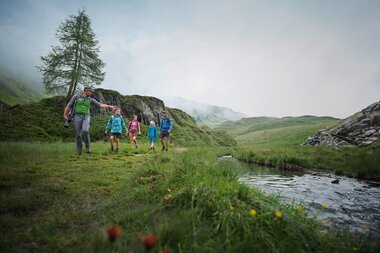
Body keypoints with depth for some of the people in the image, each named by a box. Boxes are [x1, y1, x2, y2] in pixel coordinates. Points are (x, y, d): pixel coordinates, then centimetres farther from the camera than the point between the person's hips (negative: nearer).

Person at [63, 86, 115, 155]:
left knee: (85, 130, -26)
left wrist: (109, 106, -8)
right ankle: (79, 150, 12)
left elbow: (100, 105, 4)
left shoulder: (90, 99, 11)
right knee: (78, 134, -2)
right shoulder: (76, 97, 6)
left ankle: (88, 146, -12)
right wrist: (65, 115, -6)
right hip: (77, 117, 0)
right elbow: (69, 106, 5)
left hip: (86, 117, 1)